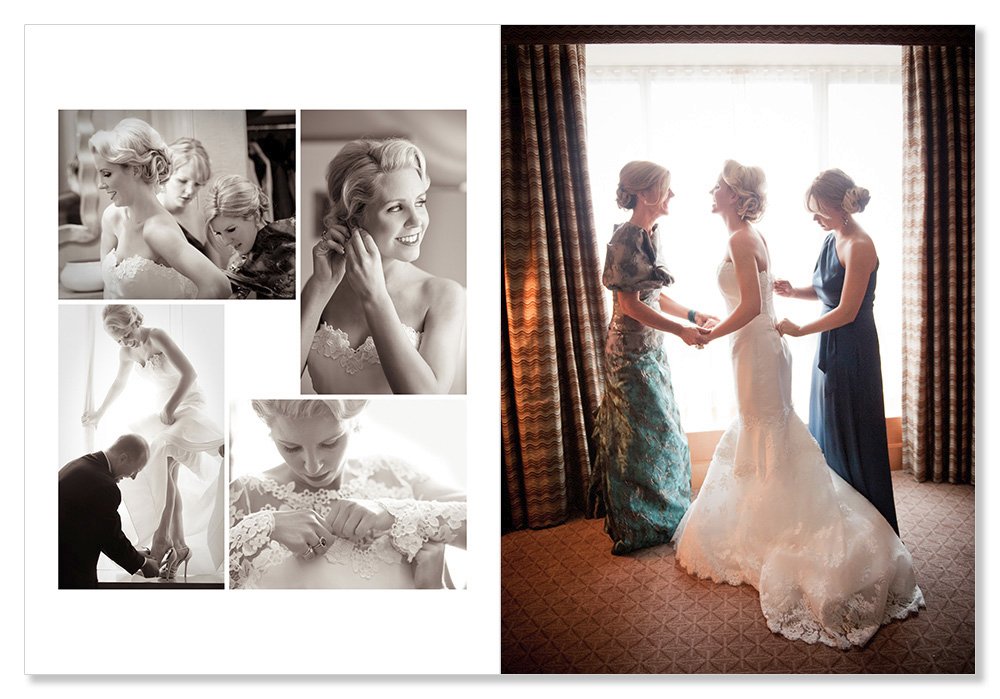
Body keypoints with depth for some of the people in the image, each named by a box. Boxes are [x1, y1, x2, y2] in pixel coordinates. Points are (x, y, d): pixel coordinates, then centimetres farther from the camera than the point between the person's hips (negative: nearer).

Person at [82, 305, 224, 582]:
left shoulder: (157, 337, -18)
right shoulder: (126, 352, 3)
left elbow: (189, 374, -24)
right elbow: (119, 383, 23)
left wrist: (170, 409, -20)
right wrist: (99, 412, 33)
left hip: (188, 403, -7)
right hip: (163, 407, 7)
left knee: (162, 454, -28)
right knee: (168, 478, -2)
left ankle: (162, 536, -25)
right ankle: (179, 544, 2)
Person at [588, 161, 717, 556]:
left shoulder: (649, 234, 9)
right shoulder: (626, 239, -18)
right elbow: (630, 304, -20)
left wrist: (693, 315, 9)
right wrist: (681, 330, -20)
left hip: (652, 348, 9)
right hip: (632, 351, -9)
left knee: (660, 430, 18)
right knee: (641, 435, 1)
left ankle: (662, 515, 34)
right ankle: (637, 529, 16)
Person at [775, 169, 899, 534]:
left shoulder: (859, 247, -20)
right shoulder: (832, 239, 7)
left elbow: (847, 311, -20)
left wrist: (799, 330, -14)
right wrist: (794, 291, -1)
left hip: (853, 352, -9)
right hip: (830, 347, 9)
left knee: (853, 435, 3)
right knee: (826, 429, 16)